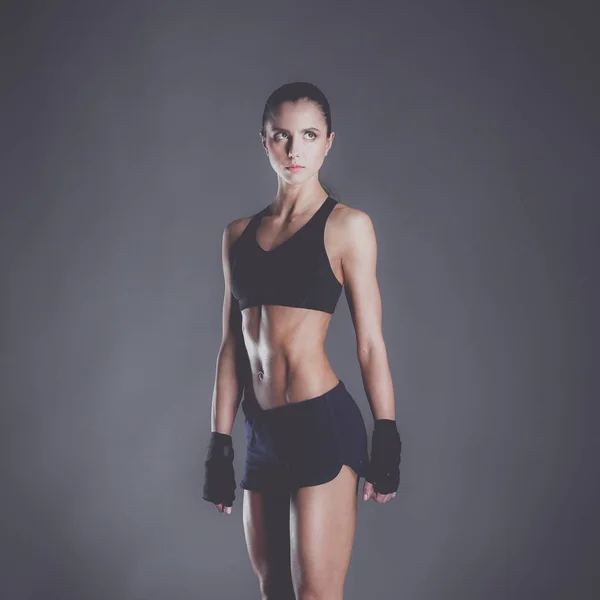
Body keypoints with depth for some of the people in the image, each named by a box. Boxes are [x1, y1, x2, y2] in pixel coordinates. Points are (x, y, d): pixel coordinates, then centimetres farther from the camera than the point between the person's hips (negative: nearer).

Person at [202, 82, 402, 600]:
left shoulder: (347, 226, -2)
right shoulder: (239, 233, 12)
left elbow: (370, 343, -4)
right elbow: (232, 345, 13)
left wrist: (388, 444, -4)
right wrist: (220, 444, 11)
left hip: (323, 423, -6)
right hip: (262, 434, 6)